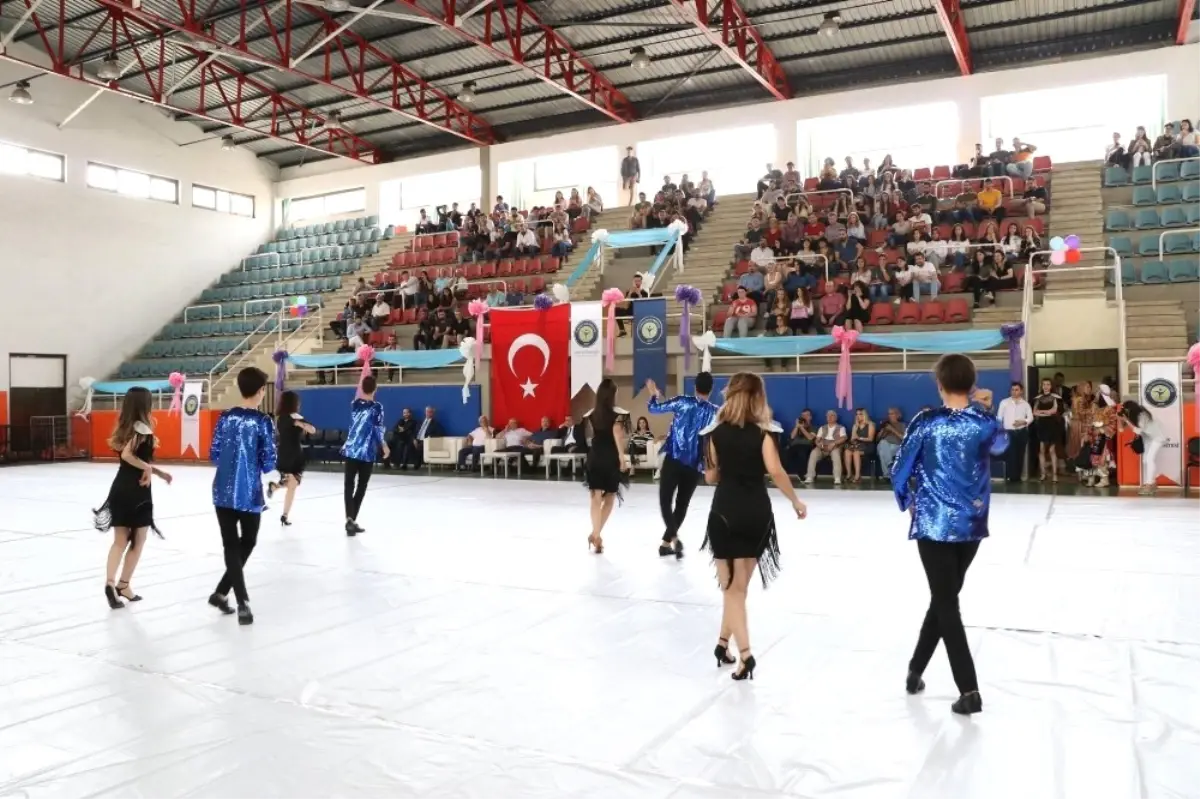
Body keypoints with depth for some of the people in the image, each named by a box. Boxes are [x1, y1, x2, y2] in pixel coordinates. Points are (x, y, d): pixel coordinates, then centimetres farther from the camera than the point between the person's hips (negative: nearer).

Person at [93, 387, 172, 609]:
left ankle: (110, 582, -7)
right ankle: (123, 585, 11)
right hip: (137, 491, -7)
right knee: (138, 542, 8)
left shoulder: (126, 427, 11)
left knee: (120, 541, 8)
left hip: (120, 488, 7)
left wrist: (158, 473, 18)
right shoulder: (142, 427, -13)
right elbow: (127, 455, -26)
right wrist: (148, 468, -13)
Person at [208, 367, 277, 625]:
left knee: (231, 546, 11)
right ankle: (221, 592, 16)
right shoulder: (263, 421, -10)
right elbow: (269, 464, -10)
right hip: (249, 495, -4)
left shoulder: (225, 418, 1)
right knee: (247, 544, 18)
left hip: (223, 493, 4)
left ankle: (243, 603, 6)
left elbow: (213, 455, 6)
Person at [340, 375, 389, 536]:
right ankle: (353, 520, 10)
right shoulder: (377, 407, -8)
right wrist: (384, 447, 7)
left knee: (349, 485, 0)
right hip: (367, 453, -3)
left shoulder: (354, 404, 4)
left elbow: (359, 390, 24)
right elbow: (378, 430, -9)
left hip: (350, 450, 3)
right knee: (361, 487, 8)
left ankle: (350, 518, -18)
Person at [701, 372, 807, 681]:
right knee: (739, 585, 15)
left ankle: (745, 653, -8)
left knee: (732, 586, 3)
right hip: (757, 514, 0)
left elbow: (711, 477, 6)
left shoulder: (717, 432, 2)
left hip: (725, 513, 0)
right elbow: (776, 472, -14)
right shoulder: (762, 432, -4)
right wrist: (796, 501, -1)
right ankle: (723, 643, 24)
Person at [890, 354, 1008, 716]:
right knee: (944, 599, 18)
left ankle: (969, 691, -4)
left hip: (933, 523, -4)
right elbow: (1000, 444, 23)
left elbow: (901, 469, -3)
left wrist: (907, 502, 14)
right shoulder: (985, 423, -1)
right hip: (971, 525, 4)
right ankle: (915, 671, 31)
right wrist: (983, 408, 28)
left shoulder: (926, 422, -9)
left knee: (946, 604, 2)